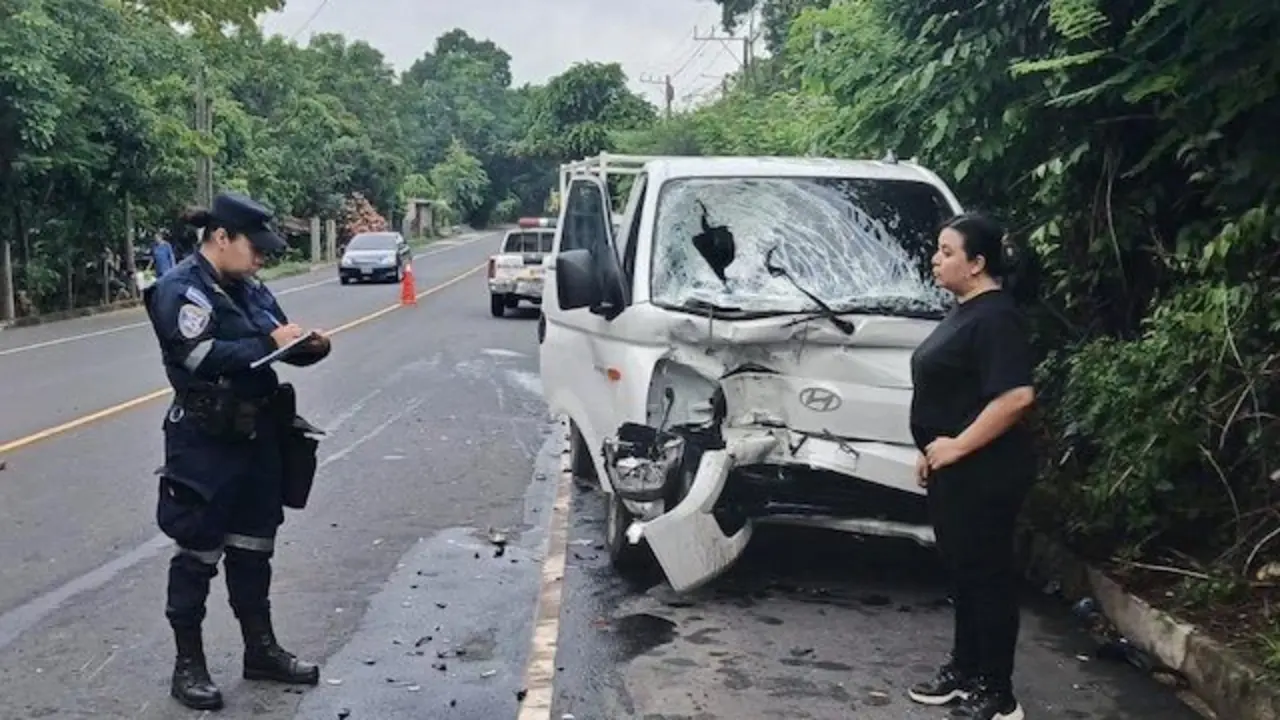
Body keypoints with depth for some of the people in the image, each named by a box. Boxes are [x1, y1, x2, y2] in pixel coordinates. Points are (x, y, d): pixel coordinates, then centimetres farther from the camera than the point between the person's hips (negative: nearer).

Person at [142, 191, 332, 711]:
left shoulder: (248, 289, 9)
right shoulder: (180, 289, -12)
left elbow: (281, 345, 15)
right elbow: (206, 357, -26)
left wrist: (311, 345, -6)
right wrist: (269, 342, -23)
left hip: (258, 437, 7)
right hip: (206, 444, -7)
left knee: (253, 547, 16)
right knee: (199, 554, 3)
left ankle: (261, 650, 28)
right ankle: (188, 664, 16)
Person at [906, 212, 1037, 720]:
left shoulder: (996, 317, -18)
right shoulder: (963, 312, 14)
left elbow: (1016, 396, -28)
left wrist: (957, 446, -22)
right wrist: (931, 450, 18)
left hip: (983, 472, -10)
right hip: (953, 471, 10)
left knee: (987, 574, -2)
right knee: (962, 571, 17)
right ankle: (964, 672, 29)